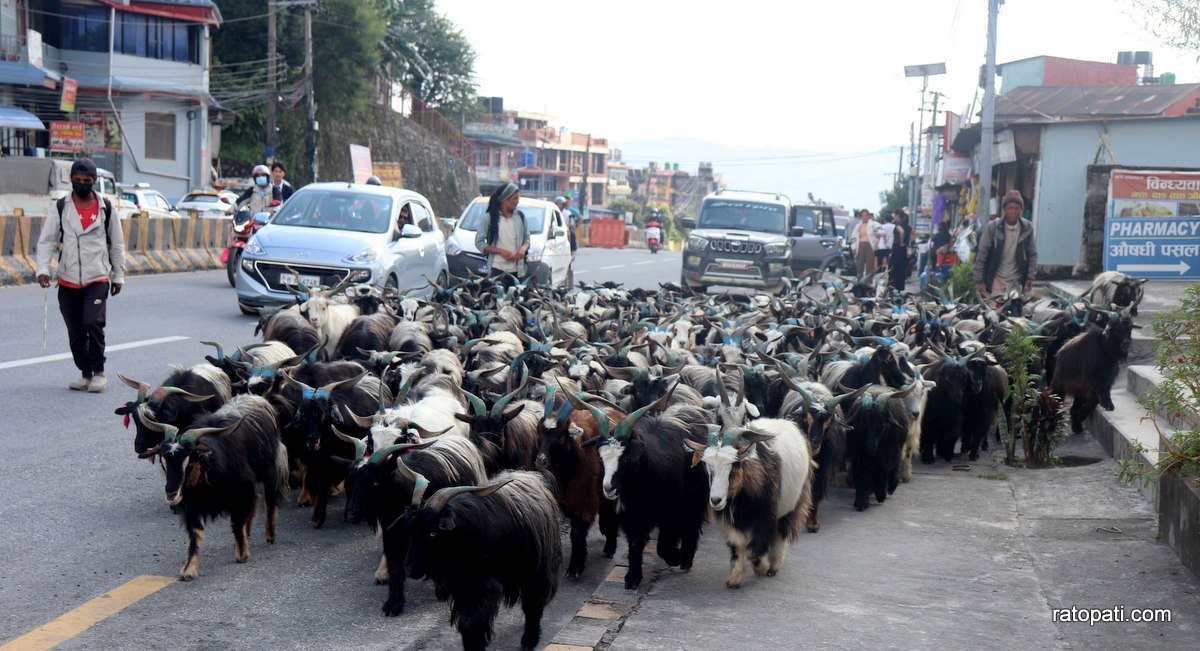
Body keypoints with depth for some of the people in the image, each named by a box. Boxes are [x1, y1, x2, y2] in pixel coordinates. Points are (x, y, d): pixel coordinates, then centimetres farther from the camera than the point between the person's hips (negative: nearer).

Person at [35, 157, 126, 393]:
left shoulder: (106, 208, 4)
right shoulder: (61, 208, 4)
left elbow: (117, 244, 12)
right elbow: (46, 241, 2)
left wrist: (118, 275, 12)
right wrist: (43, 269, -12)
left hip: (98, 279, -2)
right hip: (68, 281, 2)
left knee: (93, 323, -19)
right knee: (75, 332, 6)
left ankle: (99, 372, -5)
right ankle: (86, 373, 21)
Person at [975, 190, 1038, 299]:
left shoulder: (1027, 228, -3)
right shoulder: (992, 227, -9)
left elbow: (1032, 254, 5)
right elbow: (981, 255, -5)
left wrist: (1030, 277, -1)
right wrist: (979, 280, -7)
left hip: (1018, 282, 1)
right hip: (996, 280, -1)